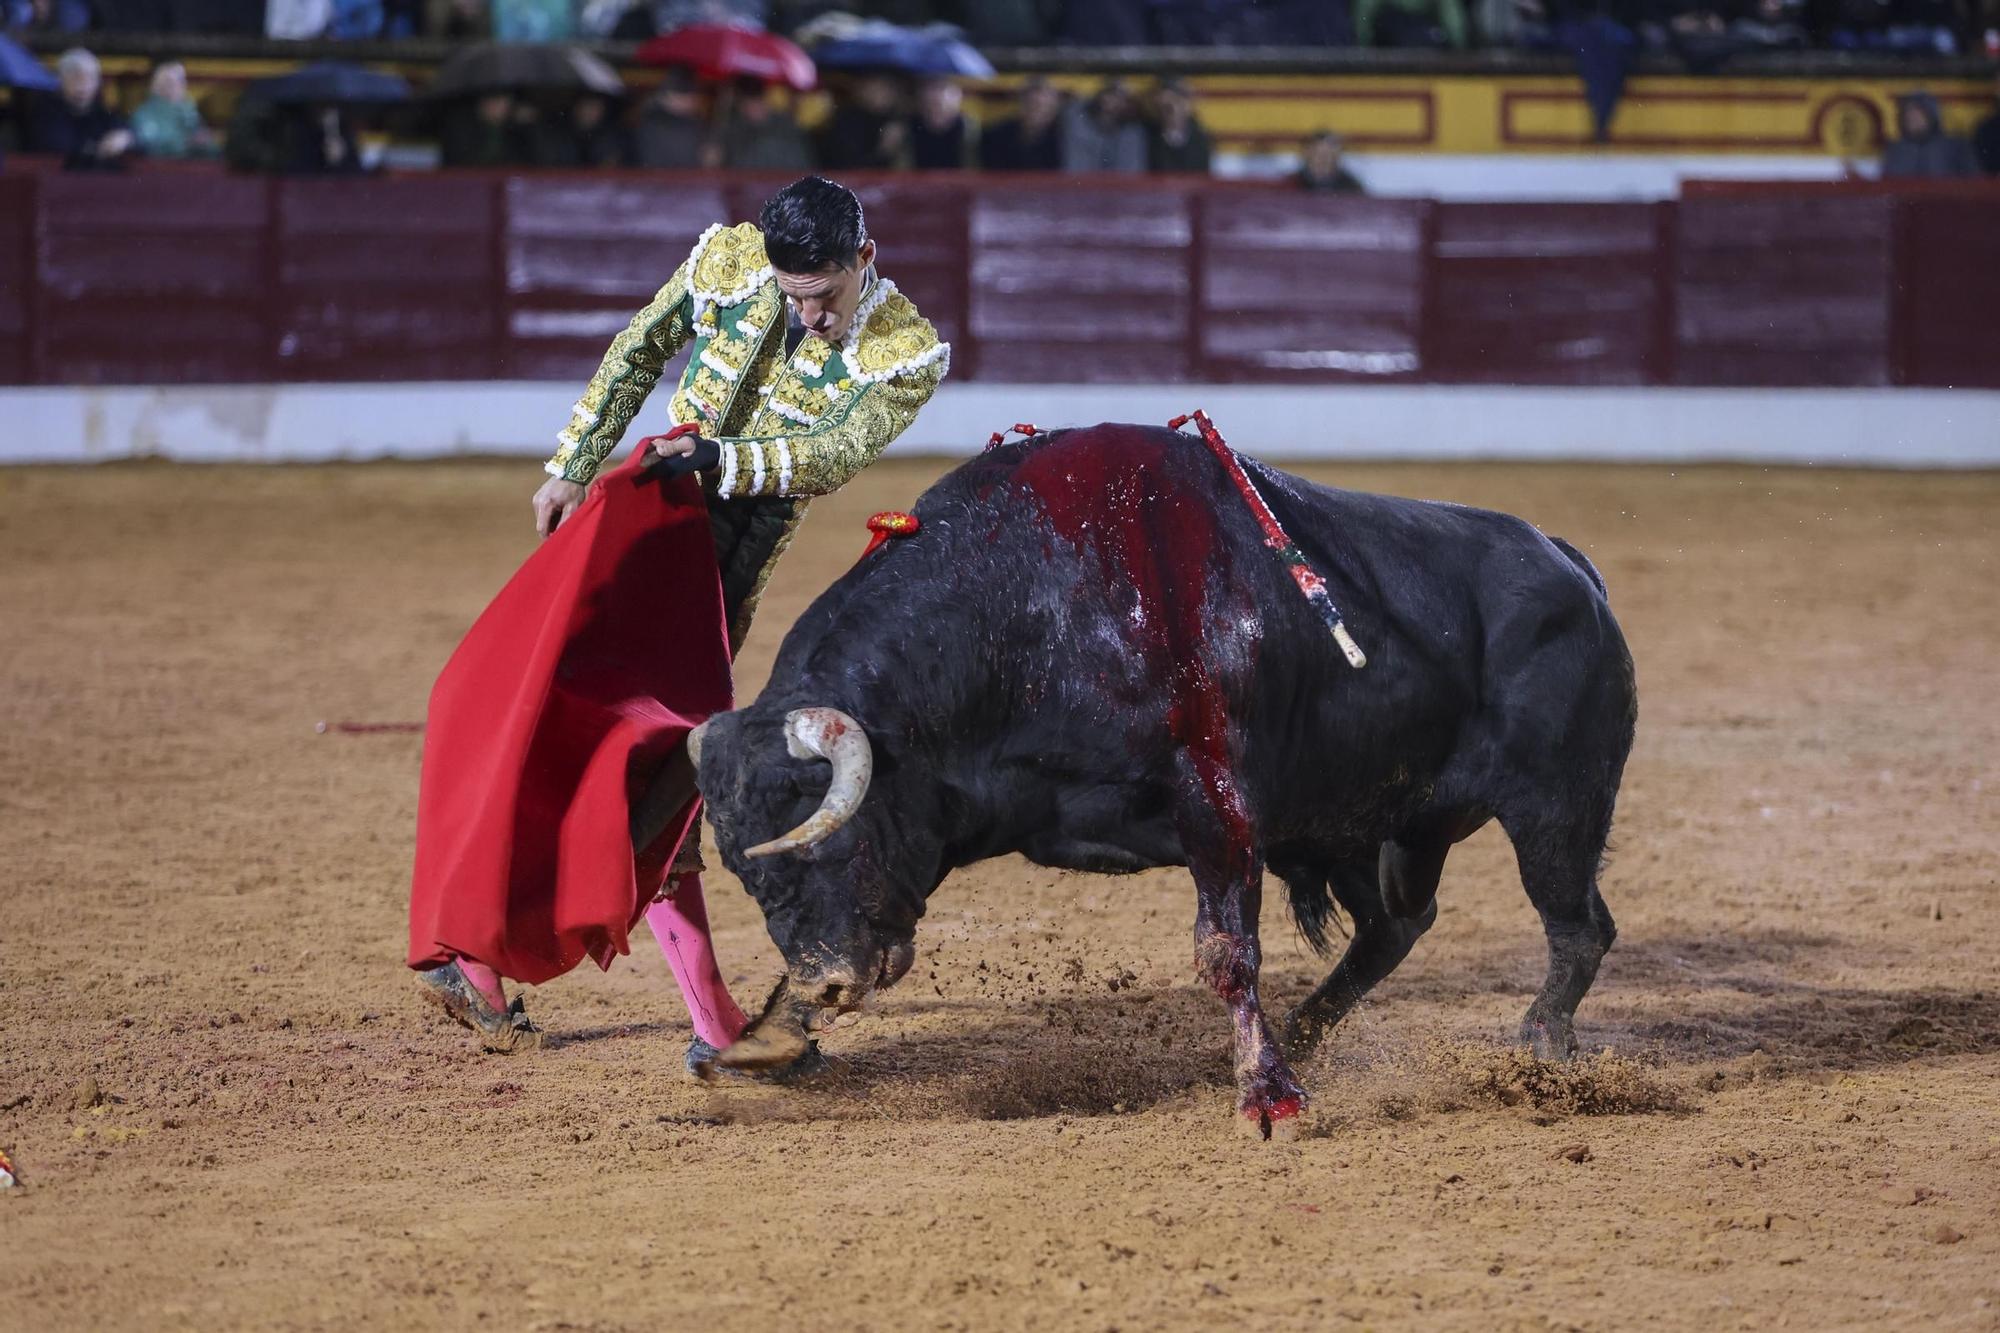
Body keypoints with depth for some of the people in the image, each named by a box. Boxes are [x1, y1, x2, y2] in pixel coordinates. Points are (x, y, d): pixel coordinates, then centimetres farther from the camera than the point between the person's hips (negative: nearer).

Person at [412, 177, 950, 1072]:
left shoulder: (908, 355, -8)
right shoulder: (728, 260, -3)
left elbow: (836, 454, -18)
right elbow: (637, 355, 10)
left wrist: (720, 460, -31)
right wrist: (570, 469, 9)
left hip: (736, 557, 0)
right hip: (646, 516, 0)